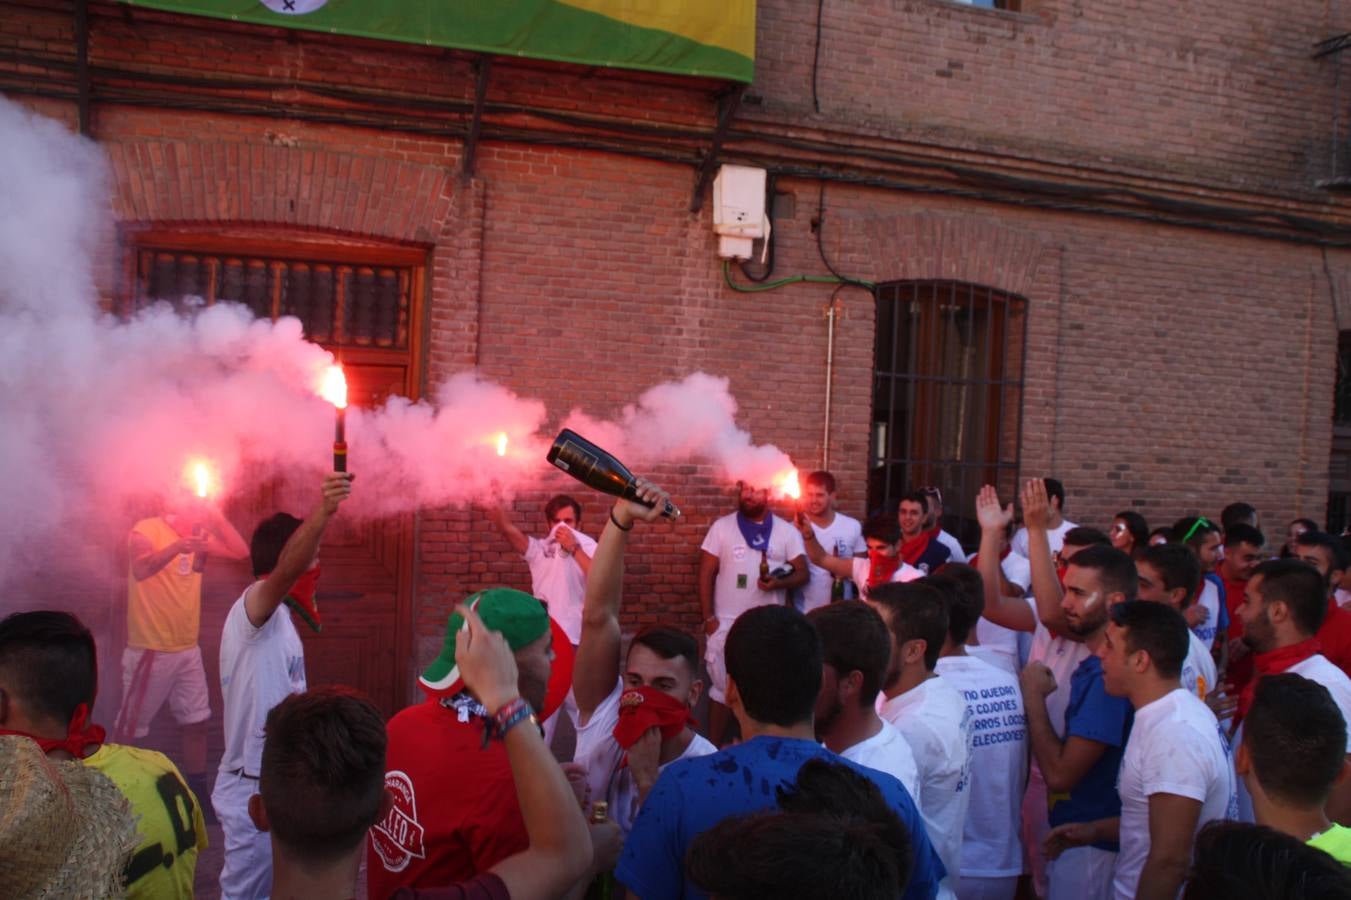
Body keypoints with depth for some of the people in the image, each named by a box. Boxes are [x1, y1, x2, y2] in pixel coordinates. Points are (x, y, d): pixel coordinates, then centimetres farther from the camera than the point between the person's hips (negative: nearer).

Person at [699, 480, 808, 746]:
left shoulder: (787, 531, 3)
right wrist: (708, 617, -8)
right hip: (727, 623, -1)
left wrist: (779, 582, -21)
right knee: (722, 688, 5)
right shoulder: (721, 527, 0)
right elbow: (706, 573, -1)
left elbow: (803, 573, 1)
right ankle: (714, 748, 15)